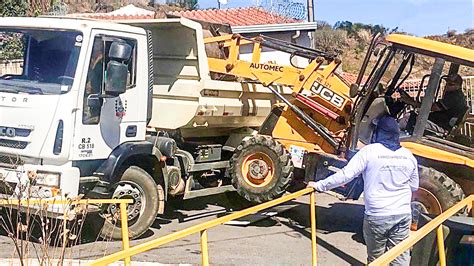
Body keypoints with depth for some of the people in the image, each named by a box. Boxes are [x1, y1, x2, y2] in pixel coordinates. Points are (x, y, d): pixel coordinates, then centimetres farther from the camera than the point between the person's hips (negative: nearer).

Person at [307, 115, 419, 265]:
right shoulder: (408, 156, 4)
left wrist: (320, 185, -6)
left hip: (377, 216, -3)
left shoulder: (369, 151, -10)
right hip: (403, 214, 4)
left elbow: (346, 174, -13)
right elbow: (414, 186, 14)